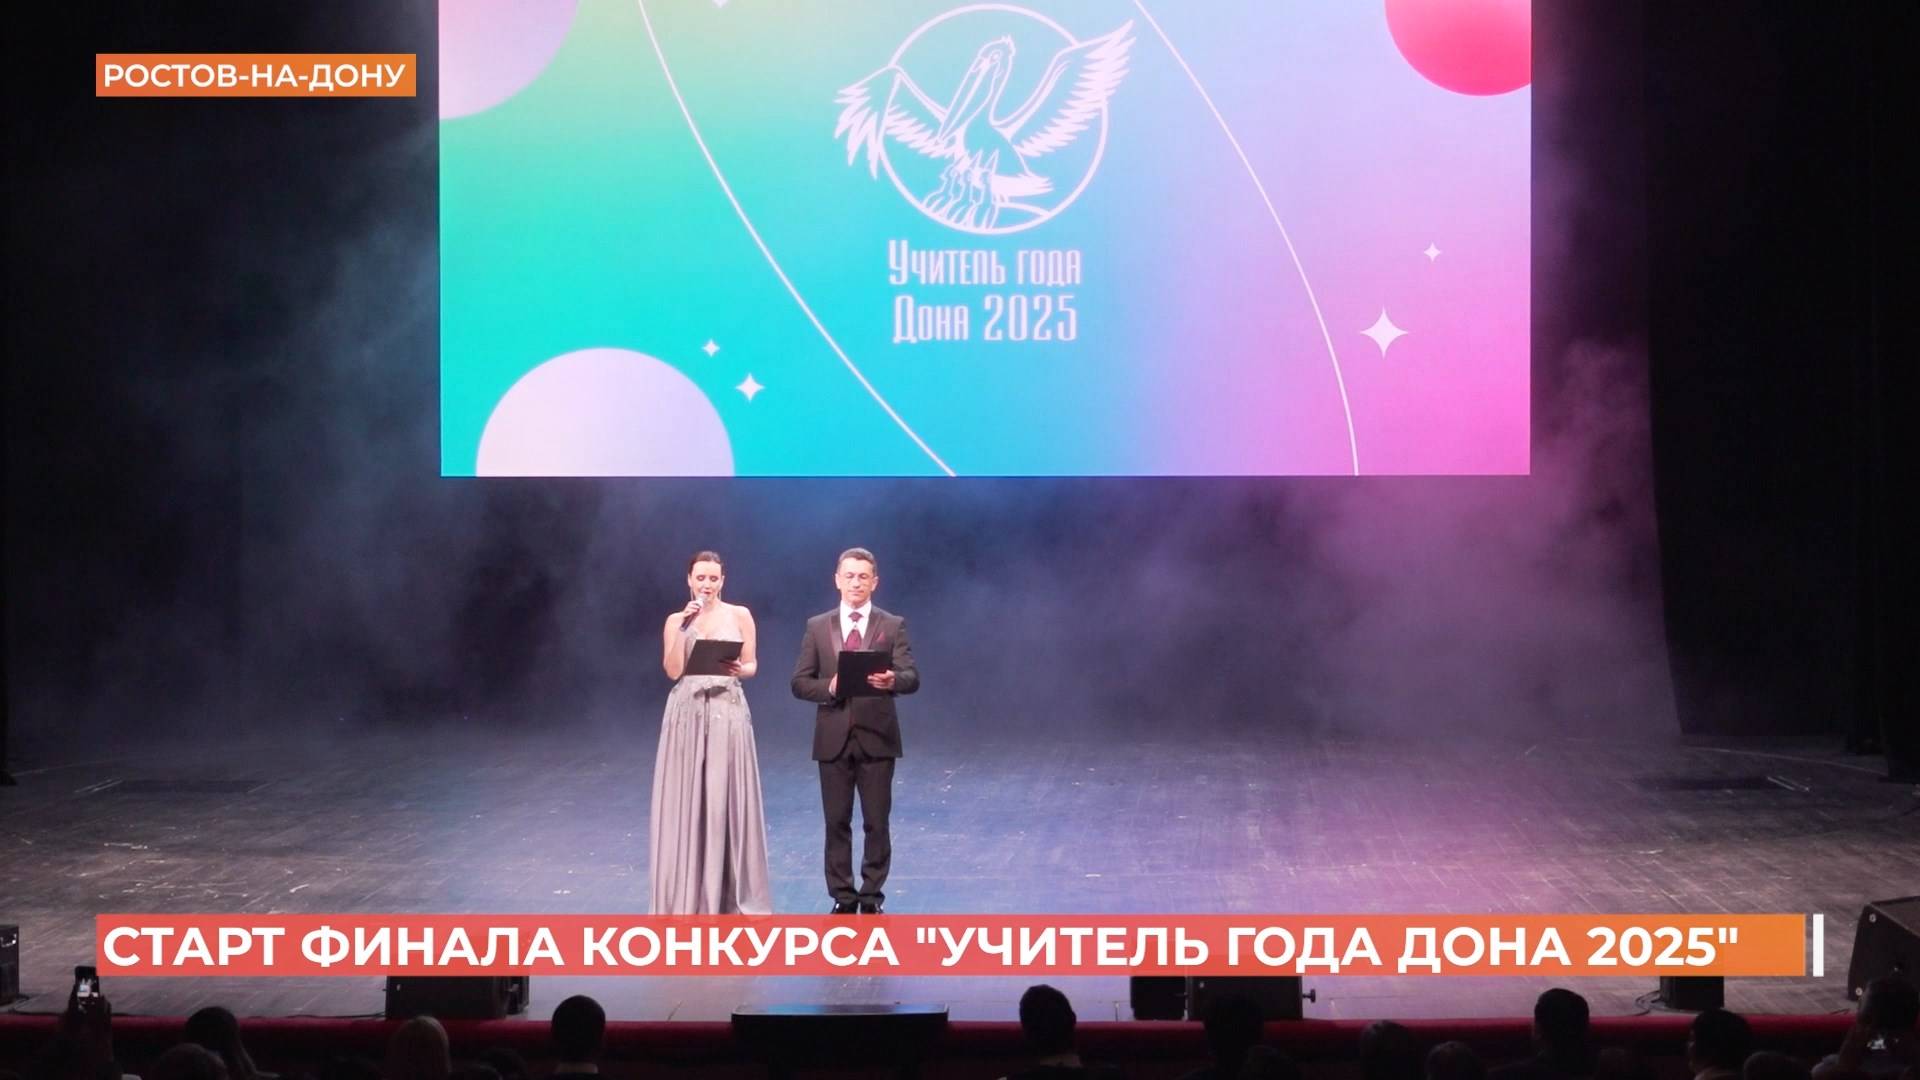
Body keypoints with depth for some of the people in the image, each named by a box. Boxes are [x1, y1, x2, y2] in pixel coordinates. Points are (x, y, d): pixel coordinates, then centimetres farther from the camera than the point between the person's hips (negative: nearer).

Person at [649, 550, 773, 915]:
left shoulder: (740, 616, 4)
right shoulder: (676, 620, 6)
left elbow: (752, 665, 6)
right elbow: (673, 670, -4)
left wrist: (739, 670, -16)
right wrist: (684, 626, -10)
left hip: (727, 714, -1)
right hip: (687, 714, 1)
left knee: (727, 798, -1)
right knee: (687, 798, 1)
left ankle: (732, 892, 8)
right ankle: (688, 893, 8)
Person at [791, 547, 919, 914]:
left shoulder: (893, 626, 2)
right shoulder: (818, 627, 6)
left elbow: (912, 677, -8)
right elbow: (800, 683, 4)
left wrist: (893, 680, -31)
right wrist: (829, 687, -16)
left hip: (876, 738, -1)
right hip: (833, 739, 1)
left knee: (876, 823, 3)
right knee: (837, 822, 6)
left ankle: (872, 898, 13)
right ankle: (842, 898, 14)